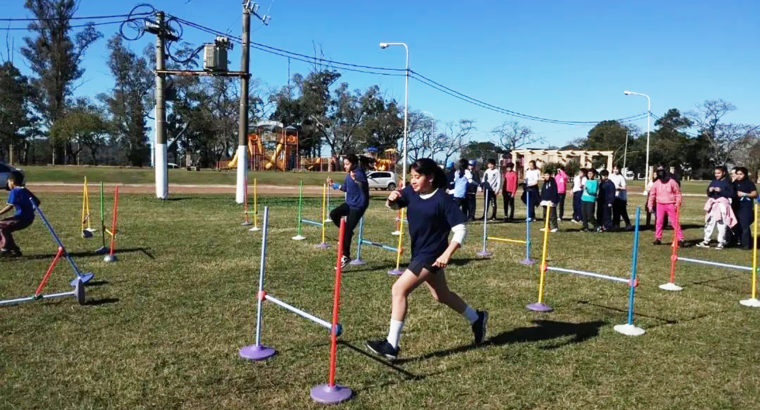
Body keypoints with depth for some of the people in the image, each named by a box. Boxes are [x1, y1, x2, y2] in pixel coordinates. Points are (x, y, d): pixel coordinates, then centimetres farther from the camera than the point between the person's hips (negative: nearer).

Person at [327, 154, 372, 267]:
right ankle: (347, 233, 10)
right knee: (333, 214, -9)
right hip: (349, 203, 9)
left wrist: (356, 180, -55)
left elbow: (365, 186, -37)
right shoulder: (348, 175, 8)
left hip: (358, 206, -9)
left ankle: (346, 256, 4)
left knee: (347, 230, -7)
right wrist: (333, 184, 24)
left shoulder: (359, 173, -19)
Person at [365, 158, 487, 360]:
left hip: (432, 256, -8)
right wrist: (392, 198, -16)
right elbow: (393, 206, 9)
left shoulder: (442, 200, -19)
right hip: (420, 253, 8)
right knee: (441, 294, 24)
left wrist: (447, 254, -29)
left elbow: (460, 229, -18)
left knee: (399, 290, -15)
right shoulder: (411, 193, -1)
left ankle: (391, 345, -8)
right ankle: (476, 318, 46)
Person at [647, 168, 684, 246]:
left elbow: (678, 193, -1)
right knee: (659, 222, 5)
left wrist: (677, 204, -8)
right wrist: (650, 205, 4)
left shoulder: (672, 182, -4)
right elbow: (652, 195, 8)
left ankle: (680, 239, -2)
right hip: (660, 205, 3)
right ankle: (658, 238, 14)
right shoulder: (656, 183, 3)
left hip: (670, 205, -3)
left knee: (675, 222, -5)